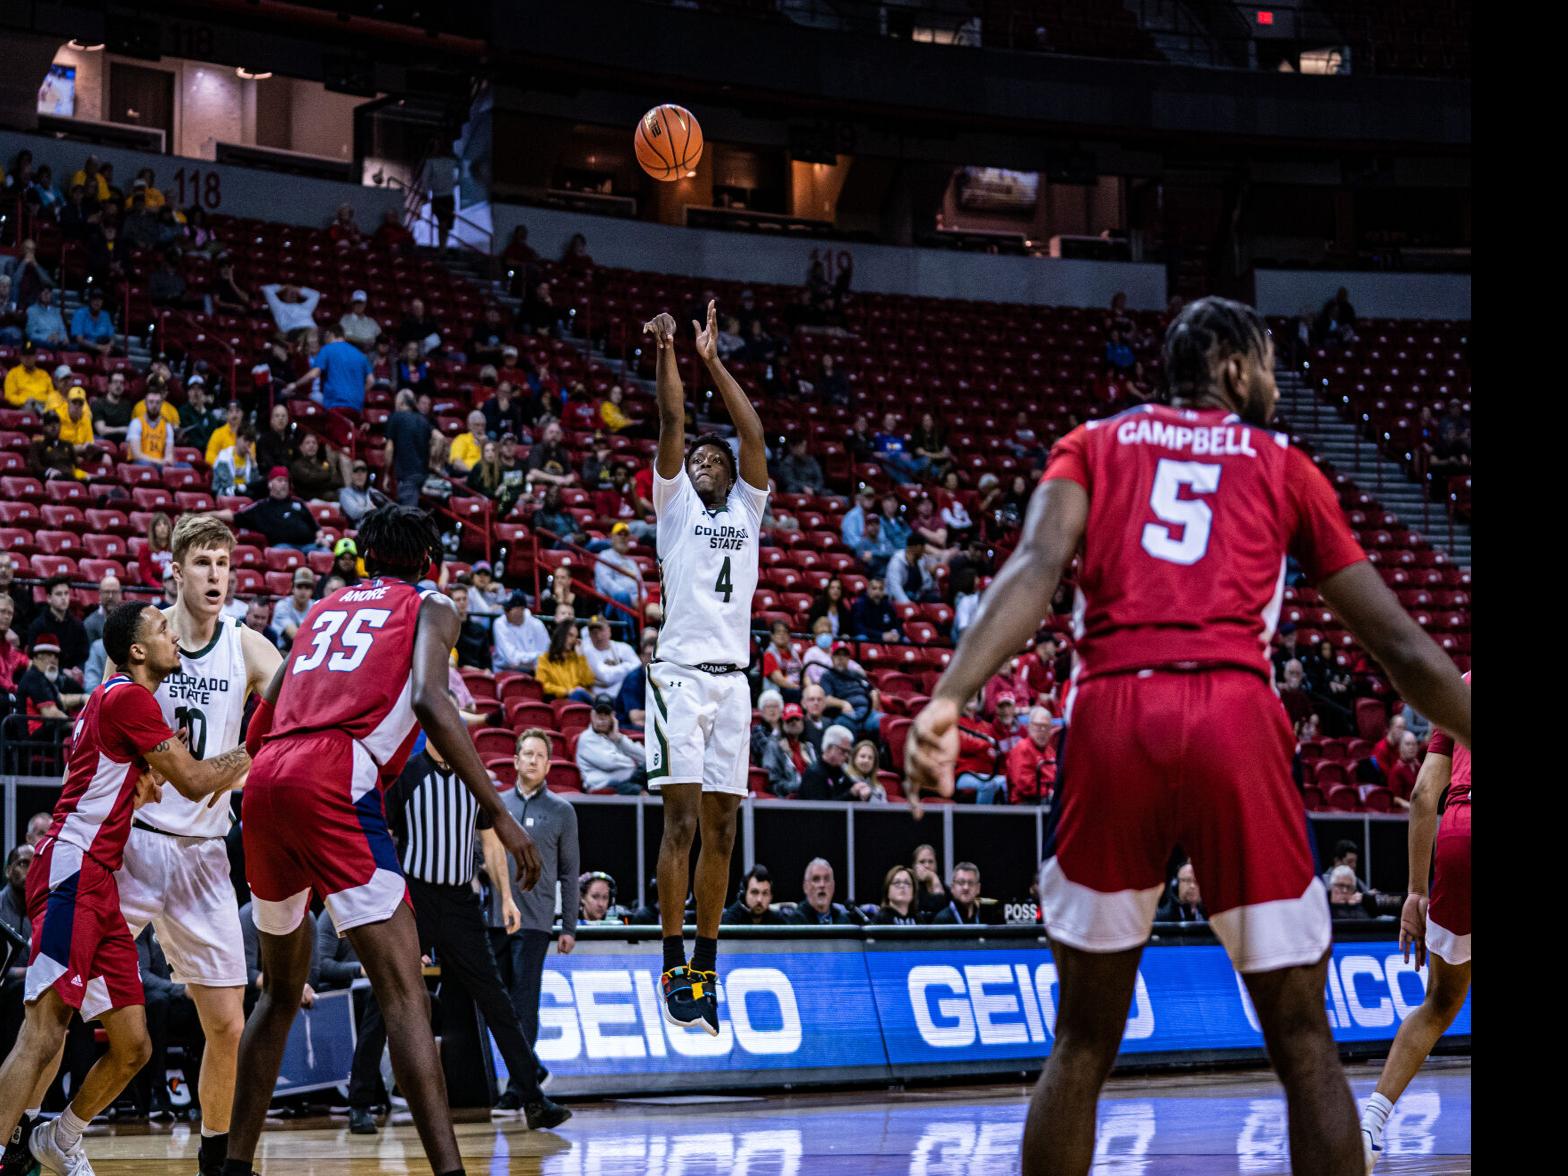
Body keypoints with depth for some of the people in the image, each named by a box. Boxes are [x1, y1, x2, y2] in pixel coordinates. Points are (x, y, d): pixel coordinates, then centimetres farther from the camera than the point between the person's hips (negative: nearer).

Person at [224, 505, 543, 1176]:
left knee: (281, 989, 22)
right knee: (404, 992, -11)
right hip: (333, 779, -6)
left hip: (266, 780, 6)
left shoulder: (326, 608, 31)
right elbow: (429, 701, -6)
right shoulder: (430, 607, 15)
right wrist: (499, 815, -10)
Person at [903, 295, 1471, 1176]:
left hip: (1112, 716, 2)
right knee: (1304, 1041, 9)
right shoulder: (1282, 465, 19)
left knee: (1084, 1041, 12)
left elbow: (1036, 566, -1)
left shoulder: (1095, 444, 21)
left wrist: (949, 698, -13)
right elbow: (1400, 647, 16)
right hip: (1237, 720, -1)